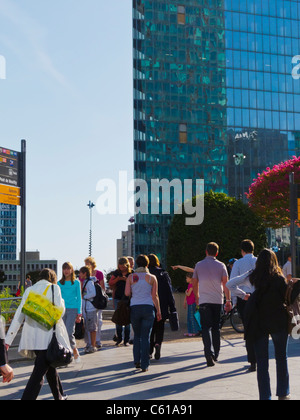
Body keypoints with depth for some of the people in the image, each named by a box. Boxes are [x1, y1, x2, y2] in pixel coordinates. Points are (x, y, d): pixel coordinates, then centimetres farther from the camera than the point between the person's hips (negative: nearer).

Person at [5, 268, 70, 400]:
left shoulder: (29, 290, 14)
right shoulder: (53, 288, 1)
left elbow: (19, 315, 10)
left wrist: (8, 339, 9)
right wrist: (61, 301, 15)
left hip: (31, 337, 6)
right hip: (47, 336, -6)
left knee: (49, 366, 23)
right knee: (39, 372, -5)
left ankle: (59, 396, 35)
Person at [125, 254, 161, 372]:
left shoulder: (131, 277, 3)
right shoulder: (152, 278, 2)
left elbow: (127, 293, -3)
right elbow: (155, 296, 0)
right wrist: (158, 311, 6)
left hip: (134, 308, 1)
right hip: (148, 307, -1)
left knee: (137, 335, 18)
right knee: (145, 336, 2)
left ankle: (137, 360, 14)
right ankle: (144, 365, 0)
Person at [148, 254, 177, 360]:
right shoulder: (163, 274, -1)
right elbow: (169, 292, -2)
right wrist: (172, 308, 0)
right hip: (162, 307, 0)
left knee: (149, 329, 13)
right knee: (160, 328, 12)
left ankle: (149, 351, 10)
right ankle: (158, 344, -14)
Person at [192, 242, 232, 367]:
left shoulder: (199, 265, 5)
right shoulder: (221, 265, 3)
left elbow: (194, 284, 11)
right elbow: (225, 284, -2)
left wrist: (197, 297, 26)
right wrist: (228, 300, 2)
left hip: (204, 301, -1)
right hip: (218, 300, 1)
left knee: (206, 328, -4)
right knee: (216, 328, 13)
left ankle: (209, 354, -22)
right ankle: (216, 355, 18)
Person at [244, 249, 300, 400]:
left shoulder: (255, 278, -3)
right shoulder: (278, 279, -11)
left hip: (258, 324, 2)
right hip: (278, 323, -1)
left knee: (261, 361, 5)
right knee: (281, 358, 16)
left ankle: (265, 395, 3)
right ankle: (283, 393, 22)